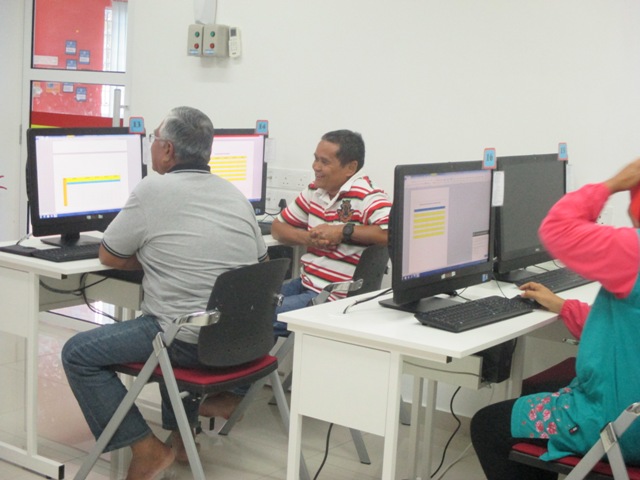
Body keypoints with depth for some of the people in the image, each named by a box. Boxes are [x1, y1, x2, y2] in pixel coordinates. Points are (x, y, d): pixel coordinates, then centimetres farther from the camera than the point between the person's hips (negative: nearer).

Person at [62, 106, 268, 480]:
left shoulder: (153, 190, -10)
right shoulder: (235, 194, 8)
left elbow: (109, 256, 1)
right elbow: (262, 261, 18)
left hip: (191, 342, -7)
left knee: (78, 354, 6)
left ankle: (146, 449, 5)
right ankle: (181, 435, 36)